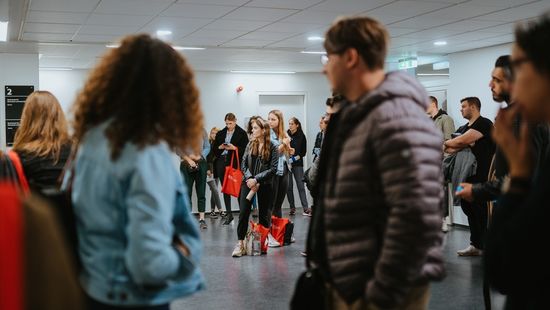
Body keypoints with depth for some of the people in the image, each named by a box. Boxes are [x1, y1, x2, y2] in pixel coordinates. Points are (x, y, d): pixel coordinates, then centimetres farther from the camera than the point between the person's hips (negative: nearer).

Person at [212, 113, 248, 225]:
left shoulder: (242, 133, 0)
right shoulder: (220, 133, 14)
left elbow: (245, 149, -5)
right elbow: (214, 148, 15)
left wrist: (234, 148, -16)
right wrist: (220, 147, -5)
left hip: (235, 162, -4)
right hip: (222, 162, 5)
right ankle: (228, 213, 12)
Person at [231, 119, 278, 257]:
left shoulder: (272, 147, -5)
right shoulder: (250, 145, 8)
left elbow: (273, 169, -10)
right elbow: (244, 164, 5)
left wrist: (256, 179, -16)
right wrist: (249, 179, -11)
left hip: (264, 184, -2)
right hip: (248, 182, 3)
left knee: (263, 214, 6)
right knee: (243, 212, -7)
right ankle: (240, 244, -6)